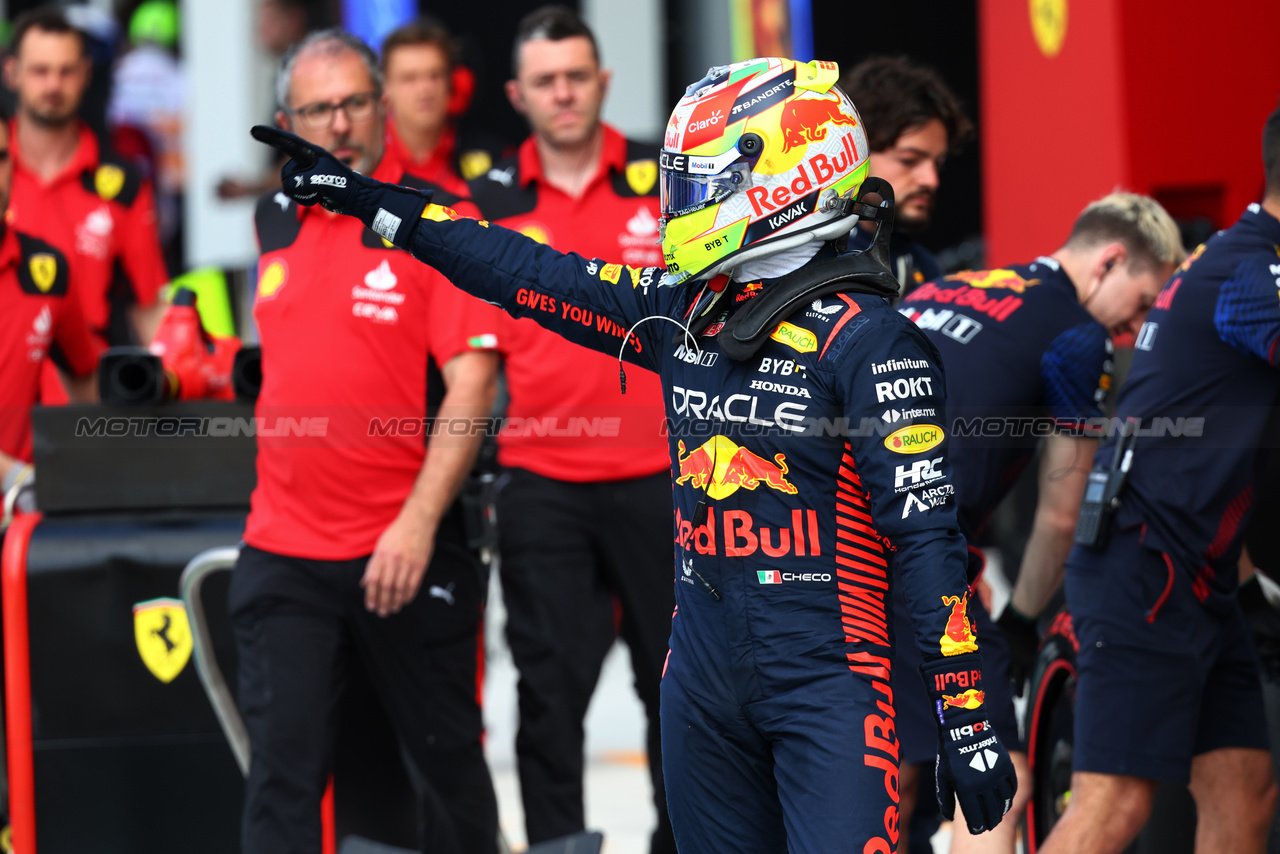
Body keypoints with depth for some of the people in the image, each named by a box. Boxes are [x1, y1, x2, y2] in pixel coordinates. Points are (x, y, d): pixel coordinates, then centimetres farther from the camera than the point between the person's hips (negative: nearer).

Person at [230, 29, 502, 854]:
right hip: (284, 550, 4)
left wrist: (419, 523, -21)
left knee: (448, 755, 11)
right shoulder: (276, 222, 10)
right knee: (282, 769, -4)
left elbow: (472, 381, -14)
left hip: (409, 548, -4)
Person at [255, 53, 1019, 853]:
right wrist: (367, 199, 18)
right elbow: (533, 274, 16)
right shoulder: (682, 310, 8)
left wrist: (967, 722, -17)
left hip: (825, 686, -7)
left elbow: (925, 535, -14)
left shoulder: (864, 340, -12)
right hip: (703, 678, 7)